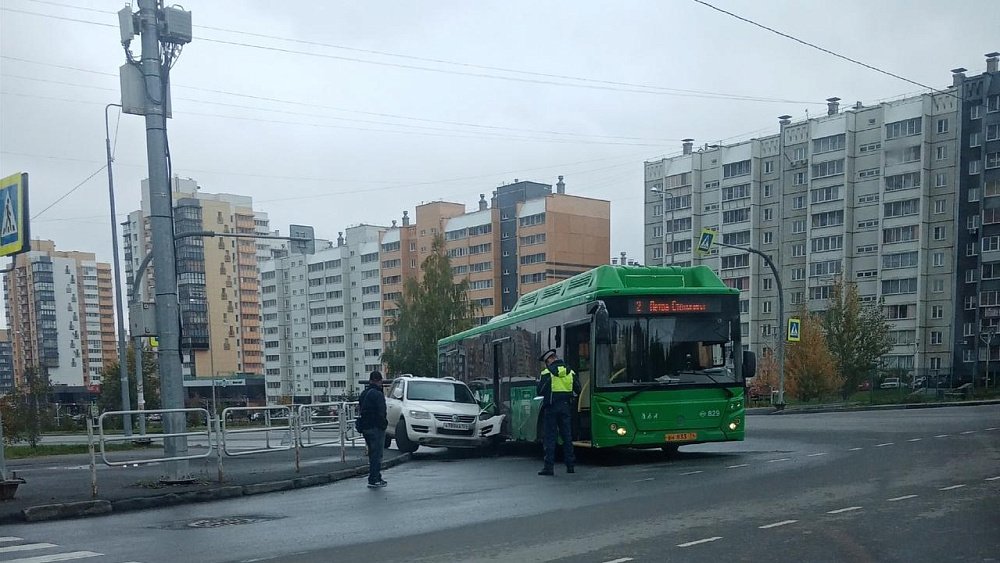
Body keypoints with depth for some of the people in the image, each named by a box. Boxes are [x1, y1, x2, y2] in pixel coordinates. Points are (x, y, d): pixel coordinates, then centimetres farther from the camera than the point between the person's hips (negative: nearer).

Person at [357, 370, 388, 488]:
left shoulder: (363, 394, 13)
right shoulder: (378, 394, -15)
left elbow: (360, 410, 16)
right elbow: (381, 413, -21)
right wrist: (384, 422, -8)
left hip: (365, 428, 9)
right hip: (376, 428, -9)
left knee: (372, 454, 17)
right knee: (376, 455, -3)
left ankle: (377, 478, 23)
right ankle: (374, 480, -2)